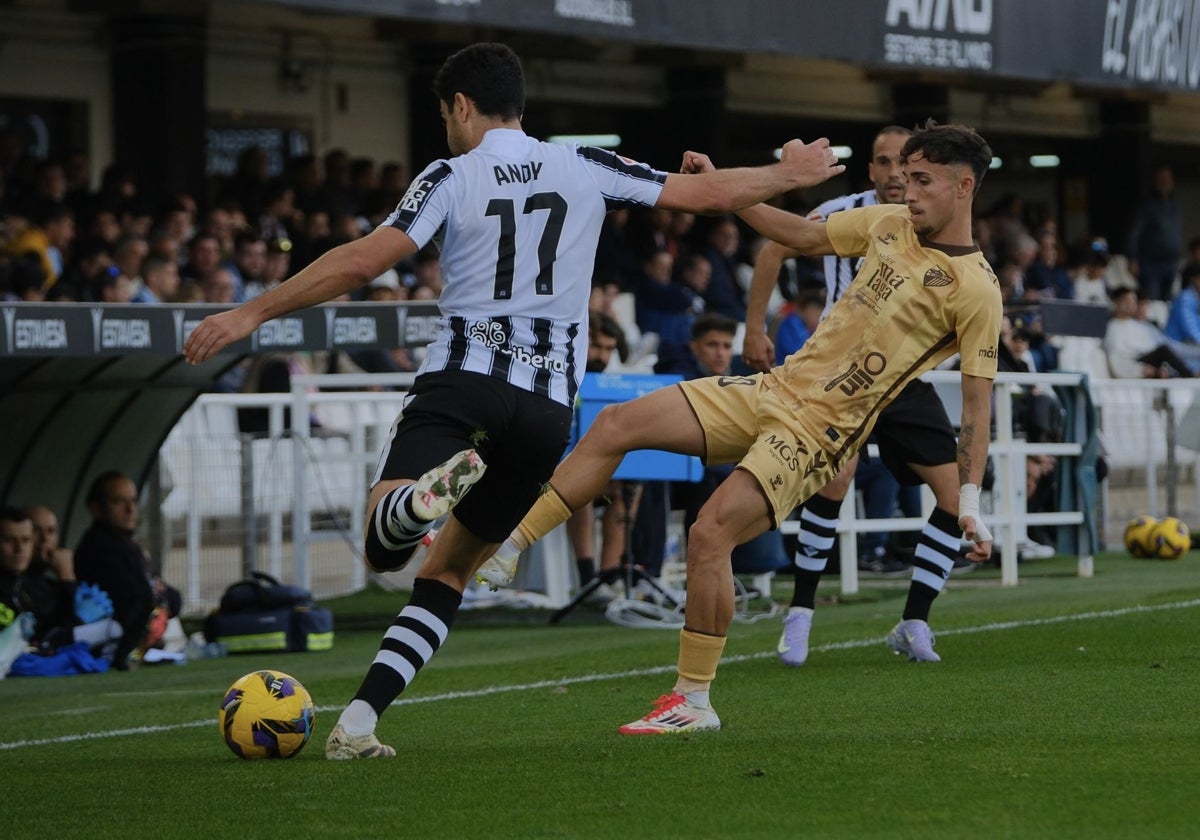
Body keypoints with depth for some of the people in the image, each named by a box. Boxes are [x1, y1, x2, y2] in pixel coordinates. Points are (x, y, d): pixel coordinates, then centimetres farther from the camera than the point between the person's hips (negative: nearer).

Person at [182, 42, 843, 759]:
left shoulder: (453, 176, 2)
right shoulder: (584, 167, 11)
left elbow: (361, 262, -9)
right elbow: (709, 194, 14)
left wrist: (252, 313, -4)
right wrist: (788, 175, 33)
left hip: (462, 380, -4)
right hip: (549, 405, 4)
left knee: (384, 543, -16)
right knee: (447, 573, 15)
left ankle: (434, 489, -50)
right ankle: (357, 725, 4)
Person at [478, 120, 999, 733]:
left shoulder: (975, 288, -11)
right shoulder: (889, 225, 9)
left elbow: (978, 401, -11)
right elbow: (803, 235, 23)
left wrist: (969, 504, -16)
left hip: (820, 430, -8)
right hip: (774, 388, 8)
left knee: (710, 533, -21)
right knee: (617, 424, -2)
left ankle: (695, 702, -7)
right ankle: (504, 549, 4)